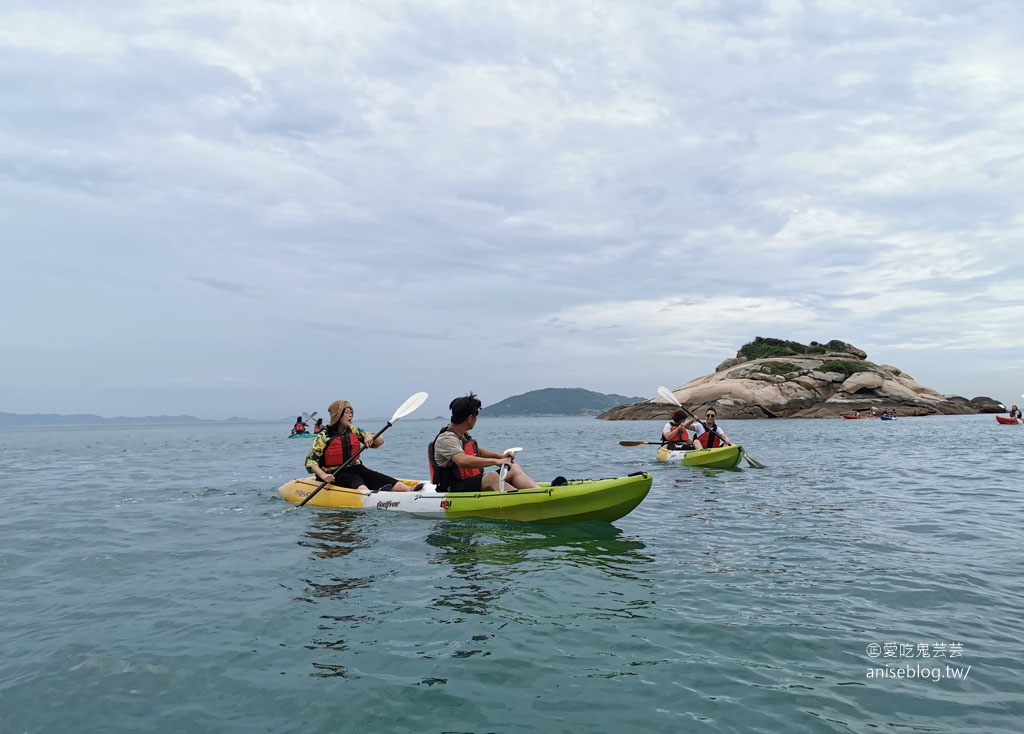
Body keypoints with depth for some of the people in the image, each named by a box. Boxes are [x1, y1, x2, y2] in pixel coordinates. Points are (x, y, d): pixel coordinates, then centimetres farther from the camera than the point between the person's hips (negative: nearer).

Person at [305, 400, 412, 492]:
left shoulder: (353, 431, 12)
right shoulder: (324, 437, -3)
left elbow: (380, 442, 15)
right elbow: (310, 461, -9)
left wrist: (370, 437, -7)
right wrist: (323, 475, -26)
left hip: (357, 469, 6)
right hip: (336, 475, -5)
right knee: (357, 482, -41)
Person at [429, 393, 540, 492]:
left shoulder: (464, 434, 15)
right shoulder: (446, 439, -17)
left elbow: (477, 451, 34)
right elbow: (463, 461, -35)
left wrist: (500, 456, 20)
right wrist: (495, 461, -34)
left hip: (476, 482, 10)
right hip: (455, 490, -10)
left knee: (515, 468, -4)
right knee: (492, 477, -36)